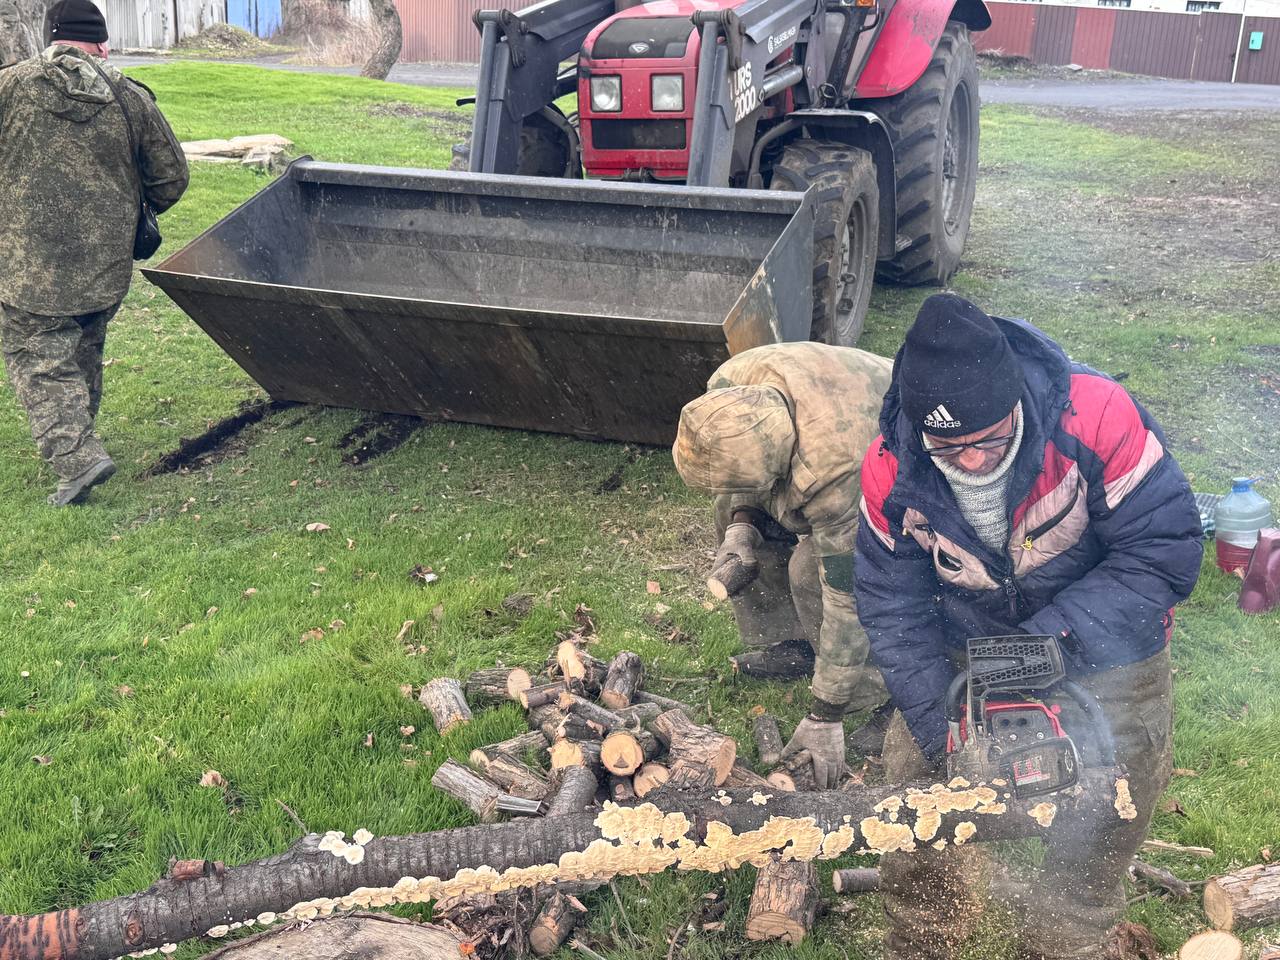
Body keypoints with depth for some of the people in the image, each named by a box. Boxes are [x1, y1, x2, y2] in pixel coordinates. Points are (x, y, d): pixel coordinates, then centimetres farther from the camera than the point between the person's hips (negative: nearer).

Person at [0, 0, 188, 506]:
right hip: (107, 261, 4)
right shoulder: (131, 98, 2)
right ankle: (74, 439, 36)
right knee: (83, 354, 21)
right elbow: (171, 178, 6)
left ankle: (77, 456, -12)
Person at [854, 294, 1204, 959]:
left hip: (1103, 648, -2)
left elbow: (1165, 550, -26)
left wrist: (1055, 638, -33)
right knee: (912, 775, 1)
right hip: (967, 648, 2)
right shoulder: (890, 471, -20)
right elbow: (892, 606, -13)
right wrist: (940, 725, -21)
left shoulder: (1094, 416, -31)